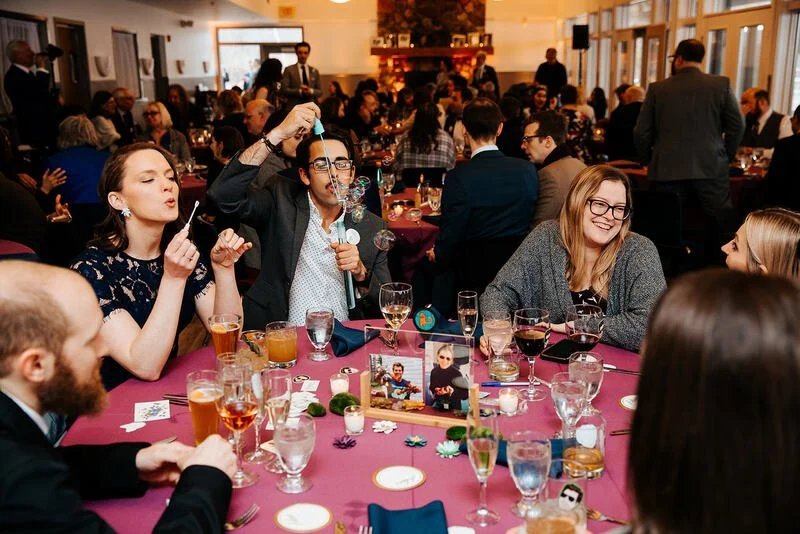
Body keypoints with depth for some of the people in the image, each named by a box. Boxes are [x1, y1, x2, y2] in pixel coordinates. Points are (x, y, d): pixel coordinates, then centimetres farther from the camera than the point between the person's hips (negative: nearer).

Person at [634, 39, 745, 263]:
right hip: (711, 168, 0)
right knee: (722, 225, 11)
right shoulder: (722, 85, 0)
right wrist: (726, 156, 15)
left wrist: (649, 161, 15)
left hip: (667, 170, 0)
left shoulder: (657, 89, 0)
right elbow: (737, 126, 2)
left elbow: (641, 133, 0)